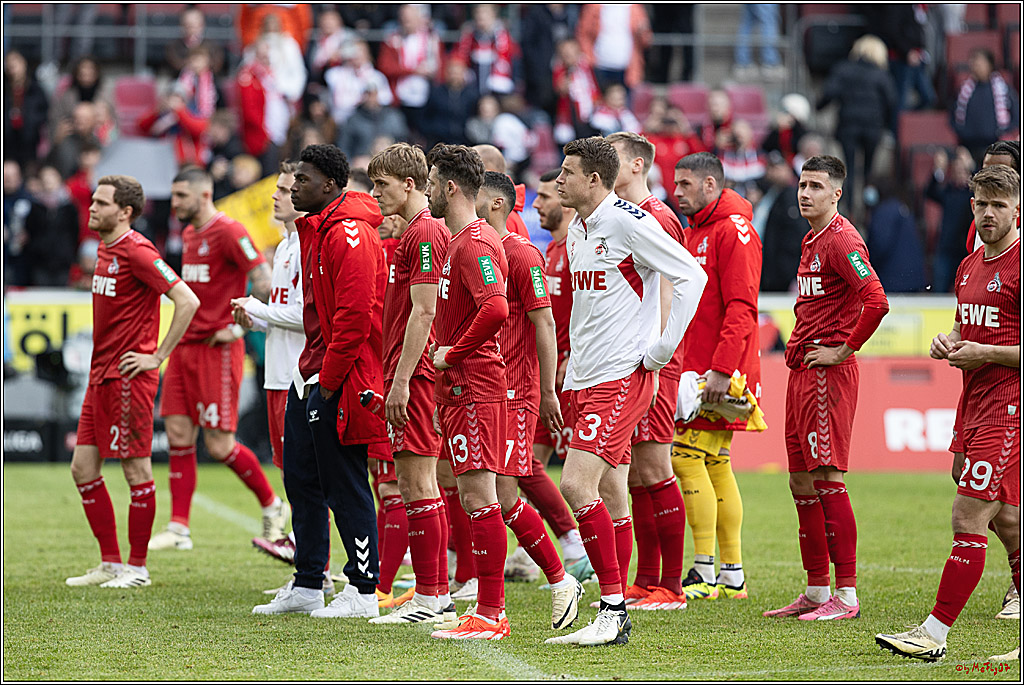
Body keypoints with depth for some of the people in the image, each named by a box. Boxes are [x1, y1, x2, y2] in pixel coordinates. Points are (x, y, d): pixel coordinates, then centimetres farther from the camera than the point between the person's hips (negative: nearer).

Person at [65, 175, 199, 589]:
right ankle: (110, 564, 16)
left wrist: (157, 356, -16)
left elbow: (187, 301, -20)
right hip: (100, 376, 10)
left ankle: (137, 568, 6)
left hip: (129, 377, -10)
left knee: (136, 470, -1)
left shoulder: (137, 251, -14)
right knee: (83, 469, 9)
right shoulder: (106, 249, 14)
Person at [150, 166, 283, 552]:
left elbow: (264, 281, -17)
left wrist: (239, 325, -15)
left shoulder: (228, 232, -13)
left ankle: (272, 506, 15)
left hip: (218, 347, -8)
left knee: (219, 445, -6)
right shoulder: (189, 234, 15)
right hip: (186, 344, 8)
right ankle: (179, 529, 5)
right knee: (178, 436, 2)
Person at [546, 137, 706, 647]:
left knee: (577, 485, -18)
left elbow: (692, 276, -14)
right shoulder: (577, 230, 14)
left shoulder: (629, 222, -13)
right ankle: (614, 620, 13)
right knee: (610, 499, 10)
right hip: (585, 379, 9)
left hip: (621, 379, -9)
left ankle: (613, 608, -14)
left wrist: (663, 348, -14)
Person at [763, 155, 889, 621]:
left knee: (827, 478, -11)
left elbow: (876, 301, -25)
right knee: (801, 483, 11)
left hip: (828, 371, -10)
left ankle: (846, 595, -9)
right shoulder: (812, 240, 18)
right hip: (801, 371, 10)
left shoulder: (841, 239, -13)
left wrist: (844, 350, -16)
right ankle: (816, 592, 17)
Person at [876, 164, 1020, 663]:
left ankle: (934, 633, -11)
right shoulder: (969, 267, 14)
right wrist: (948, 343, 6)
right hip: (977, 405, 9)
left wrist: (984, 354, -17)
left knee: (969, 516, -11)